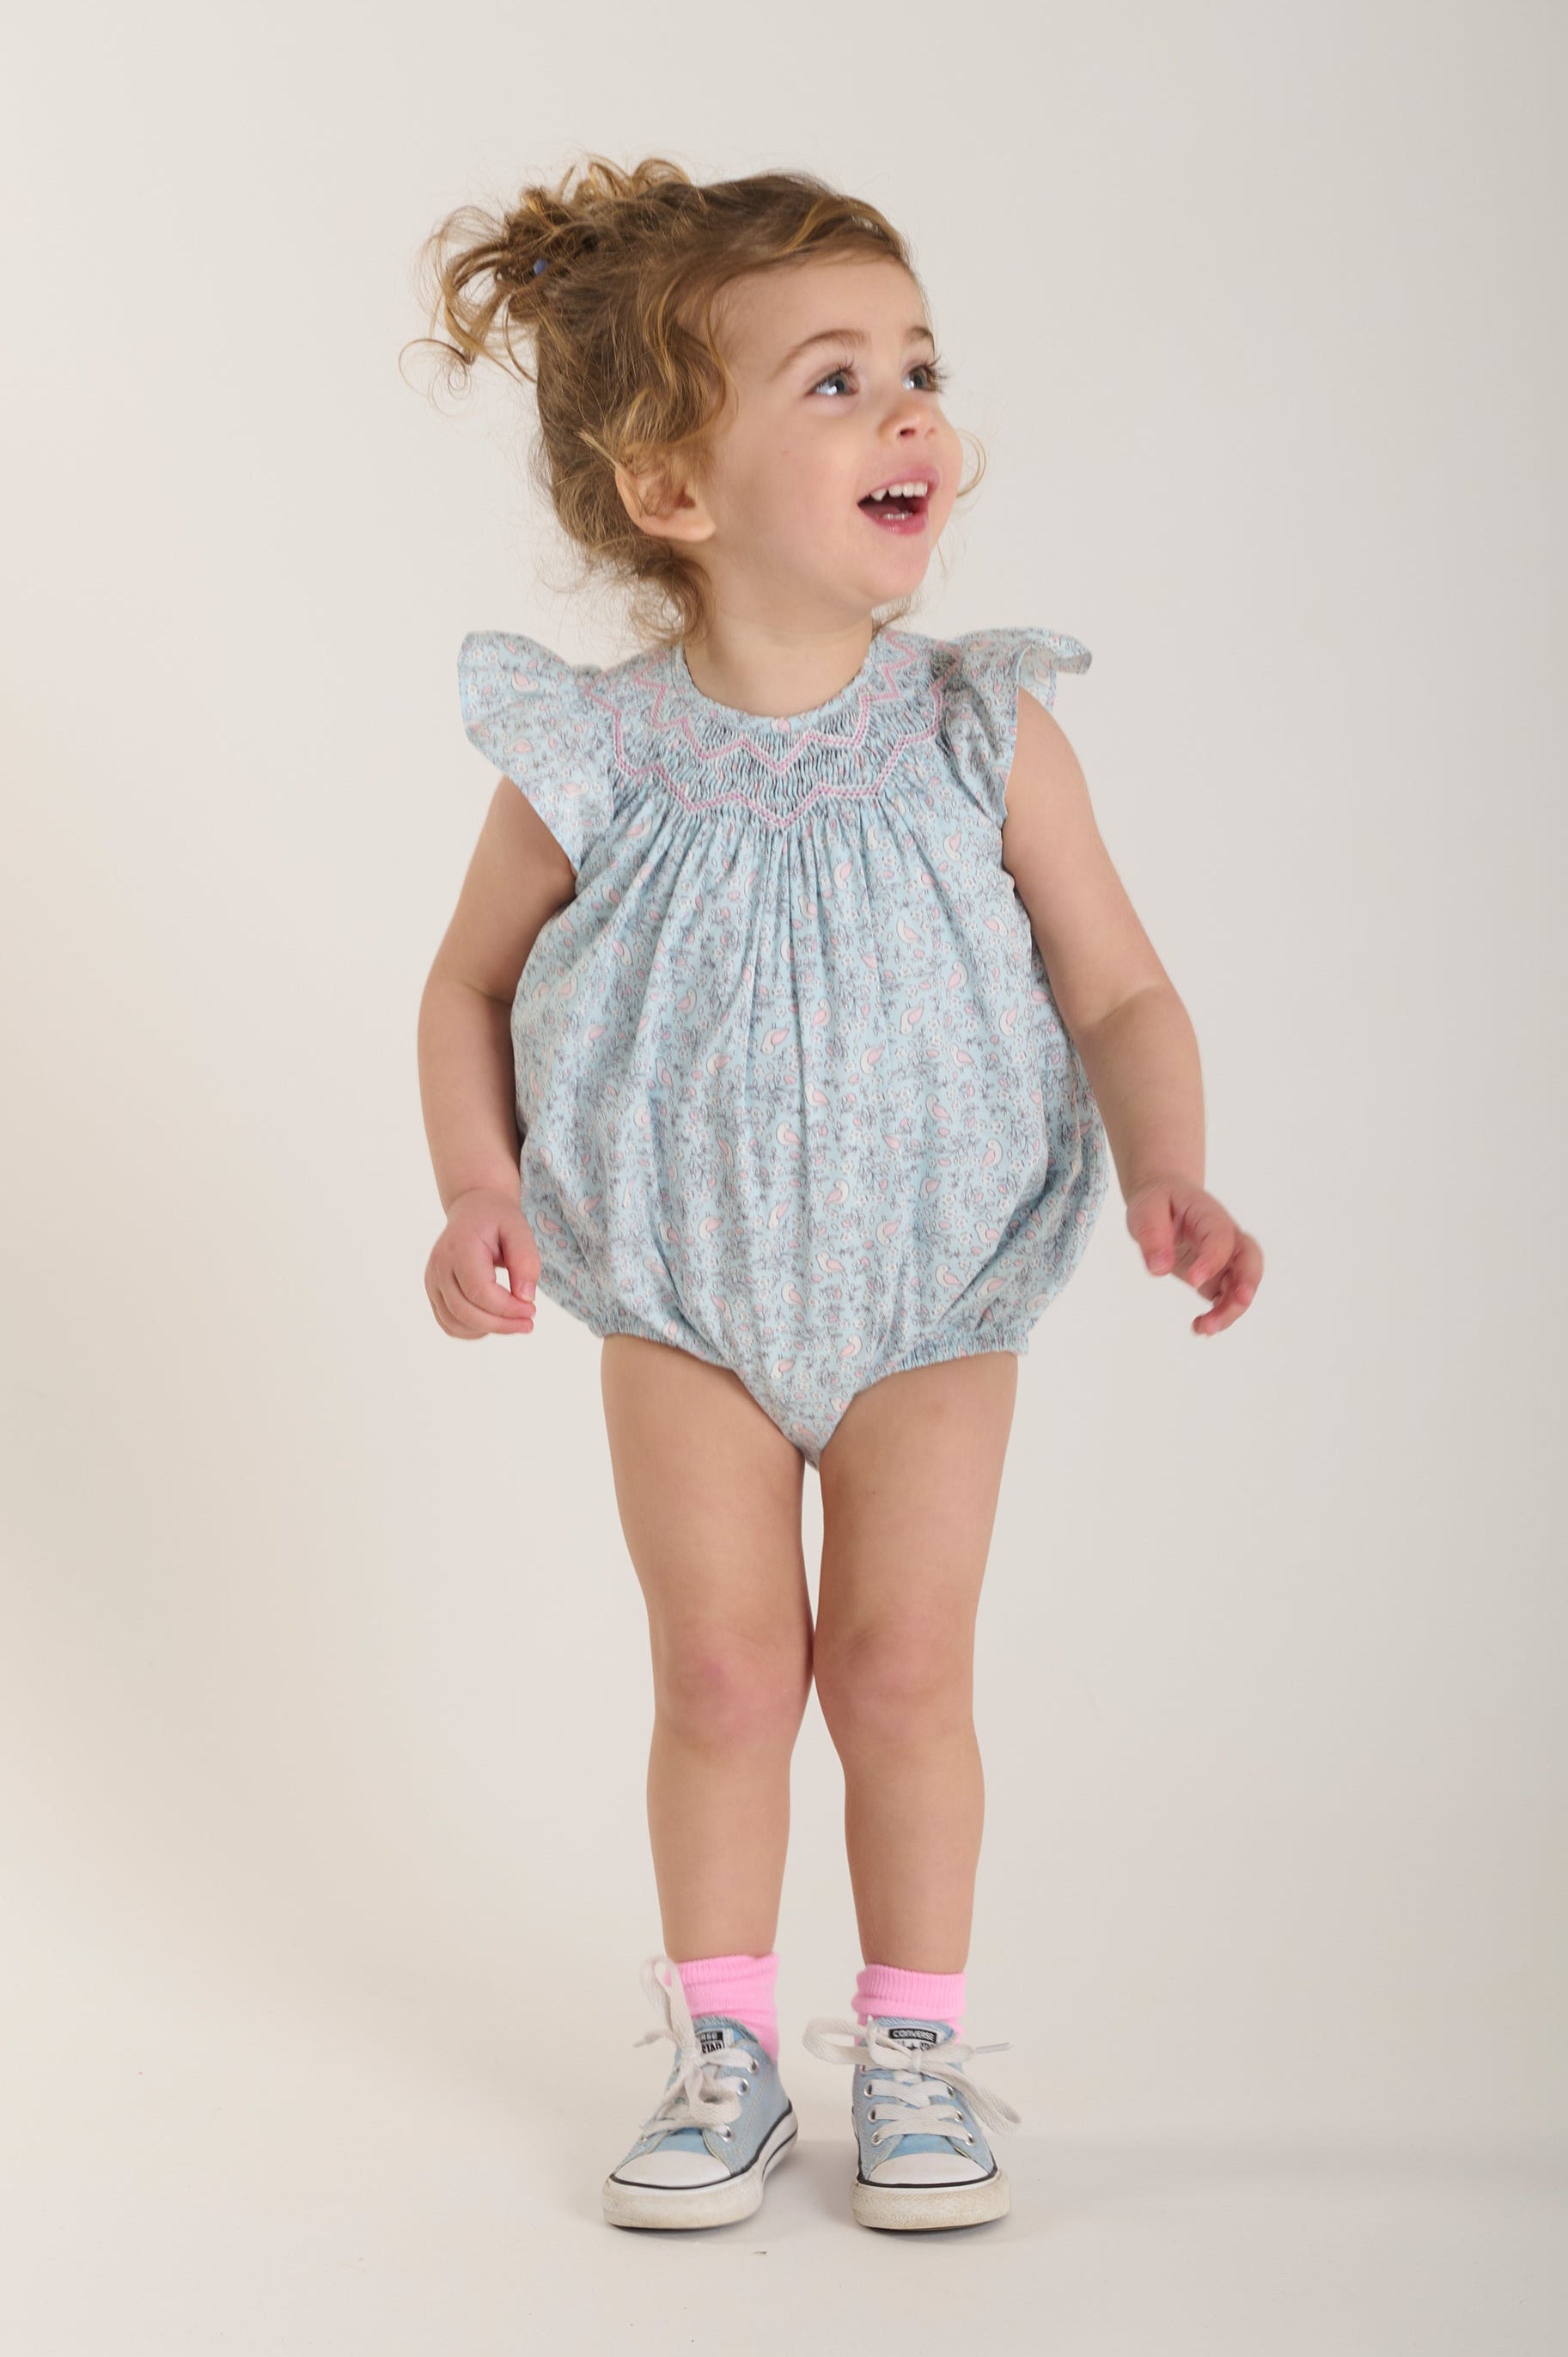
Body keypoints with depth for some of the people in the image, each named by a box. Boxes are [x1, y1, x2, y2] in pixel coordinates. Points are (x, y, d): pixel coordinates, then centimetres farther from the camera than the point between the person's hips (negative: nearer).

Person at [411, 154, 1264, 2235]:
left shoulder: (983, 738, -14)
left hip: (936, 1292, 0)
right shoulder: (593, 769, -14)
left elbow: (1119, 989, -8)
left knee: (903, 1669, 5)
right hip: (680, 1295, 0)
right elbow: (473, 988, 1)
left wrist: (1166, 1178, -25)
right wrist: (479, 1192, -14)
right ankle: (724, 2055, 23)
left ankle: (914, 2053, 23)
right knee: (722, 1672, 5)